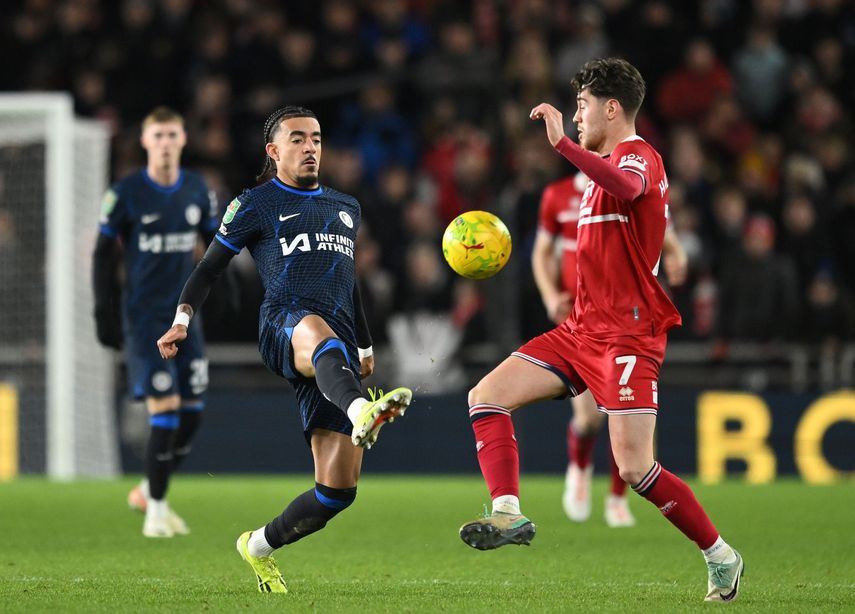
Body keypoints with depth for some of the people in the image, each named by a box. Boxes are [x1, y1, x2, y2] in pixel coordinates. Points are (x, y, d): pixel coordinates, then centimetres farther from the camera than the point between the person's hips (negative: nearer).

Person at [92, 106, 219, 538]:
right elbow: (104, 255, -1)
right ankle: (156, 509, 0)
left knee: (191, 412, 3)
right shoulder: (125, 194, -6)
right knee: (164, 410, -12)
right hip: (144, 316, -5)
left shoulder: (198, 191, 6)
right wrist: (105, 313, -5)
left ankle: (149, 490, 23)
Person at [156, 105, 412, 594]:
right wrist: (184, 317, -4)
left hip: (338, 350, 5)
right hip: (283, 327, -5)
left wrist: (365, 347, 40)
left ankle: (259, 547, 17)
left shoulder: (347, 208, 29)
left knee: (338, 489, -6)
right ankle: (361, 414, -78)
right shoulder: (255, 205, 14)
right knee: (318, 331, -46)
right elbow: (210, 267, 11)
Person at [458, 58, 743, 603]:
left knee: (635, 467, -14)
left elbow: (626, 187, -38)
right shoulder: (608, 166, 21)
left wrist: (563, 145, -46)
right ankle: (509, 514, -14)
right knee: (487, 397, -4)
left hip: (628, 334, -9)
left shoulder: (639, 157, -10)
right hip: (583, 329, 10)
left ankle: (720, 555, 2)